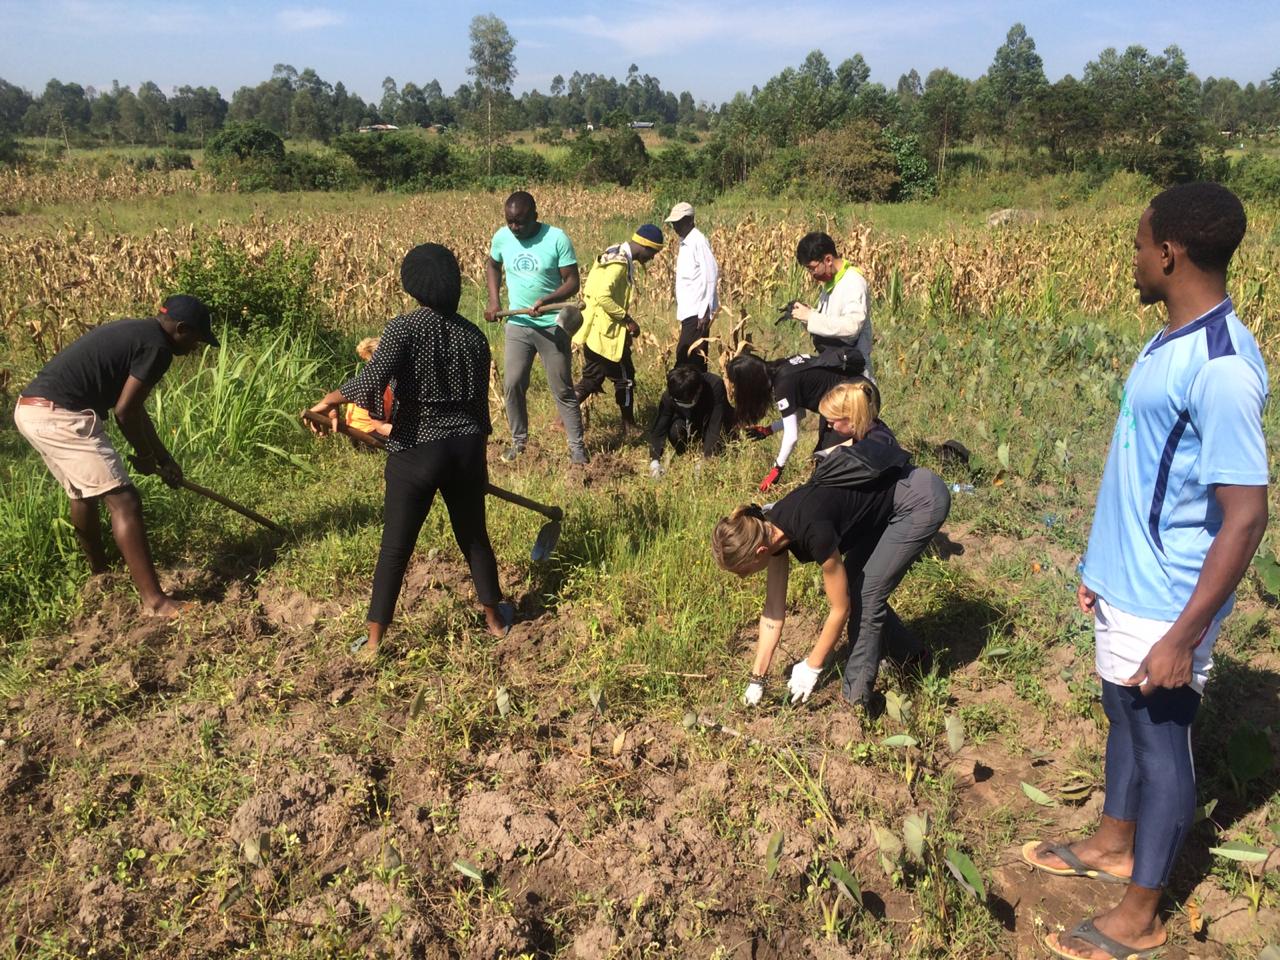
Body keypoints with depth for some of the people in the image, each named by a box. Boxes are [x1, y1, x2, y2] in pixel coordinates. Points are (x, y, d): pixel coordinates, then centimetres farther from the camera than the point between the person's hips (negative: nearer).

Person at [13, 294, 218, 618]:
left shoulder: (132, 333, 23)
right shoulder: (157, 346, -7)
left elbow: (134, 407, 29)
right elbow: (125, 411, -11)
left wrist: (164, 457, 31)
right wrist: (145, 454, 6)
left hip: (31, 409, 11)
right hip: (60, 415, -11)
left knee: (83, 493, 27)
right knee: (123, 500, -9)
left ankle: (99, 574, 44)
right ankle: (155, 601, -9)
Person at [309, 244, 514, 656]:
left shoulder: (404, 327, -10)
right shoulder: (473, 336, 4)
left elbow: (371, 381, -26)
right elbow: (480, 405, 9)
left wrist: (330, 400, -9)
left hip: (416, 452, -4)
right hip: (466, 449, 4)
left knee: (395, 549, 8)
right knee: (474, 537, 21)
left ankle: (373, 641, 17)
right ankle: (495, 619, 36)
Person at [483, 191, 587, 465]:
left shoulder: (557, 238, -15)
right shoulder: (502, 237, -3)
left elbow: (572, 282, -13)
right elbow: (492, 265, 17)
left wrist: (547, 300, -31)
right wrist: (493, 301, 5)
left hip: (552, 326, -3)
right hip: (517, 325, 4)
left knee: (562, 389, 4)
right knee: (512, 385, 5)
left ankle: (577, 445, 14)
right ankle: (519, 440, 23)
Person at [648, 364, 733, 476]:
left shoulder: (716, 386, -37)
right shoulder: (669, 395, -28)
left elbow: (715, 428, -39)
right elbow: (658, 430, -29)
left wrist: (704, 461, -47)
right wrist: (654, 461, -44)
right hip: (689, 423, 2)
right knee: (674, 431, -30)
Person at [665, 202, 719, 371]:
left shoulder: (698, 241, -11)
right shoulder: (684, 242, 15)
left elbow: (711, 275, -16)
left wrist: (705, 311, -19)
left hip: (697, 312, -9)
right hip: (688, 311, 9)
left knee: (685, 357, -11)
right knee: (696, 359, 11)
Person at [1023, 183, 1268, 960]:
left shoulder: (1219, 367, -26)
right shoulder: (1173, 343, 3)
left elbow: (1245, 517, -26)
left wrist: (1184, 638, -24)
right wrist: (1103, 565, 19)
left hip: (1164, 605, -9)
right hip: (1128, 586, 9)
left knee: (1161, 741, 8)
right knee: (1126, 718, 23)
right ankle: (1114, 845, 46)